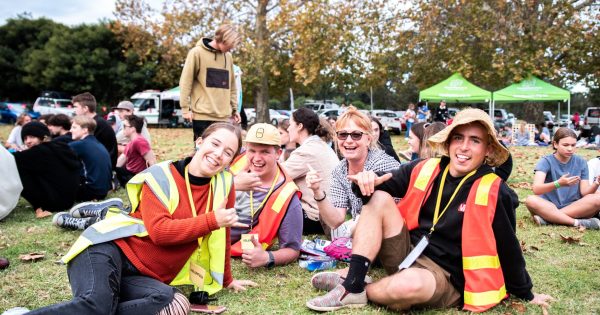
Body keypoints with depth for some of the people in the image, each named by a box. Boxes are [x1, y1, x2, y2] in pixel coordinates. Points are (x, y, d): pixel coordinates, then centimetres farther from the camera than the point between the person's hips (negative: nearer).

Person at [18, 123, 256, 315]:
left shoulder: (224, 184, 6)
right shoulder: (162, 175, -4)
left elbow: (221, 235, 18)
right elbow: (160, 231, -16)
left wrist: (226, 280, 24)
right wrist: (212, 220, -16)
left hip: (145, 277, 4)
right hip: (111, 249, -4)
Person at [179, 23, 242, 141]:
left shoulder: (228, 57, 14)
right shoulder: (197, 53, -3)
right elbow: (186, 81, -4)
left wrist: (234, 108, 16)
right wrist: (186, 108, -7)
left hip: (224, 116, 5)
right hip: (203, 115, -5)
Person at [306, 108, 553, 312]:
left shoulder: (493, 191, -12)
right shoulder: (425, 170, 0)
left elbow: (507, 246, -1)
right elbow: (378, 186, 8)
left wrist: (525, 294, 8)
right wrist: (366, 181, -17)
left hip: (446, 278, -5)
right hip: (408, 255, 5)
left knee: (408, 285, -39)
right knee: (379, 198, -13)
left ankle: (357, 291, -6)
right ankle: (353, 282, -19)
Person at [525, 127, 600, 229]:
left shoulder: (581, 162, 4)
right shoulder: (546, 161, -6)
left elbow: (584, 192, -3)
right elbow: (536, 189, -22)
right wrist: (558, 184, -39)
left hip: (574, 207, 3)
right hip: (549, 206, -3)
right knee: (531, 200, -32)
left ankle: (547, 217, -25)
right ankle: (578, 223, -28)